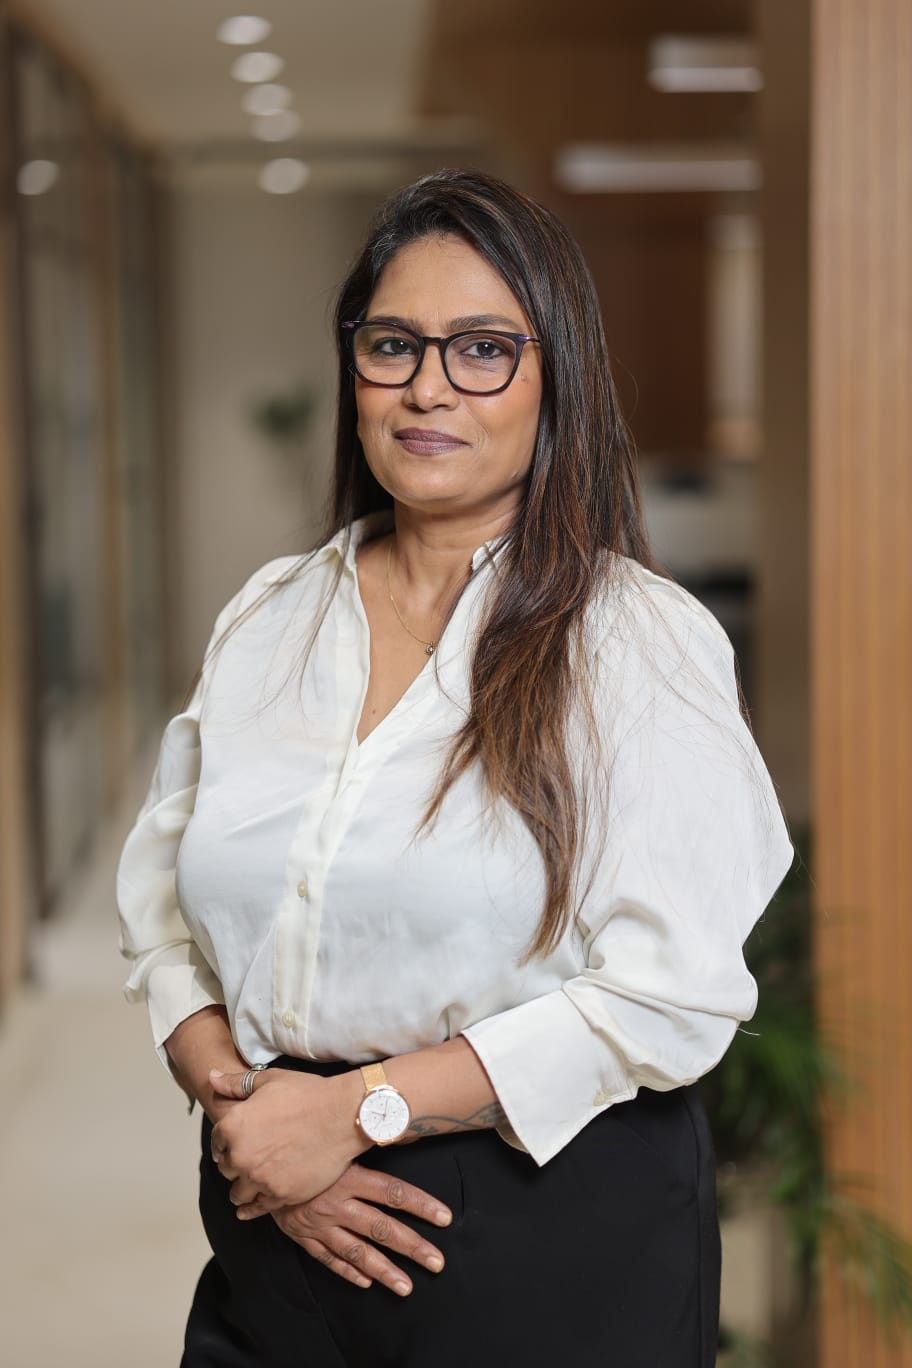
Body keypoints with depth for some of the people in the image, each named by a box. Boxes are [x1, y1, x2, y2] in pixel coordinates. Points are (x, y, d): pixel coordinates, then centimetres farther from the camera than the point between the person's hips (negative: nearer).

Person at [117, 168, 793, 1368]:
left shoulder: (644, 642, -9)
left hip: (552, 1245, -4)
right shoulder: (267, 619, 6)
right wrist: (234, 1100, -12)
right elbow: (162, 911, 6)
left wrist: (358, 1107, -17)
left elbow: (674, 994, -16)